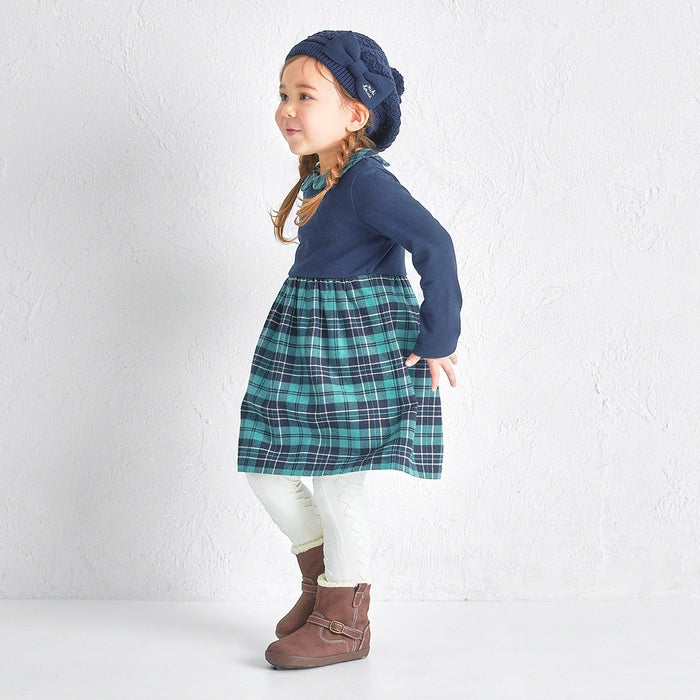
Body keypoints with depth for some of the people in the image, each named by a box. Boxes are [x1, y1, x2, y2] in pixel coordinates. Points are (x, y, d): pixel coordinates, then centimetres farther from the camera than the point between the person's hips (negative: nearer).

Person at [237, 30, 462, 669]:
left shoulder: (366, 182, -20)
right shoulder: (320, 180, 8)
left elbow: (434, 245, -26)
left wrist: (437, 339, -22)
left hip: (358, 351, -9)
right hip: (301, 350, 9)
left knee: (337, 486, 0)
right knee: (267, 471, 11)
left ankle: (343, 621, 19)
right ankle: (323, 575, 33)